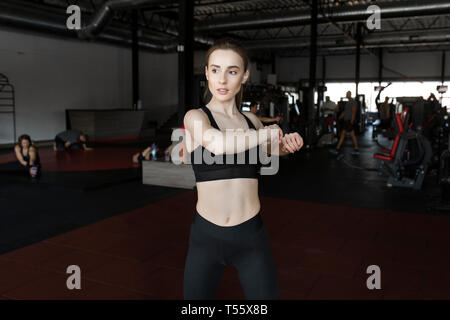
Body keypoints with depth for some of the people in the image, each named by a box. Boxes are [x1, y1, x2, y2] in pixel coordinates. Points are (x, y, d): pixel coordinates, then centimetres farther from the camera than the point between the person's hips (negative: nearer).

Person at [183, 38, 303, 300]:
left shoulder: (252, 120, 6)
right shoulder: (195, 117, -7)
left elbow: (268, 148, 28)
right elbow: (218, 143, -31)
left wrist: (287, 144, 5)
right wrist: (269, 132, -14)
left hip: (252, 237, 3)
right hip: (206, 237, -2)